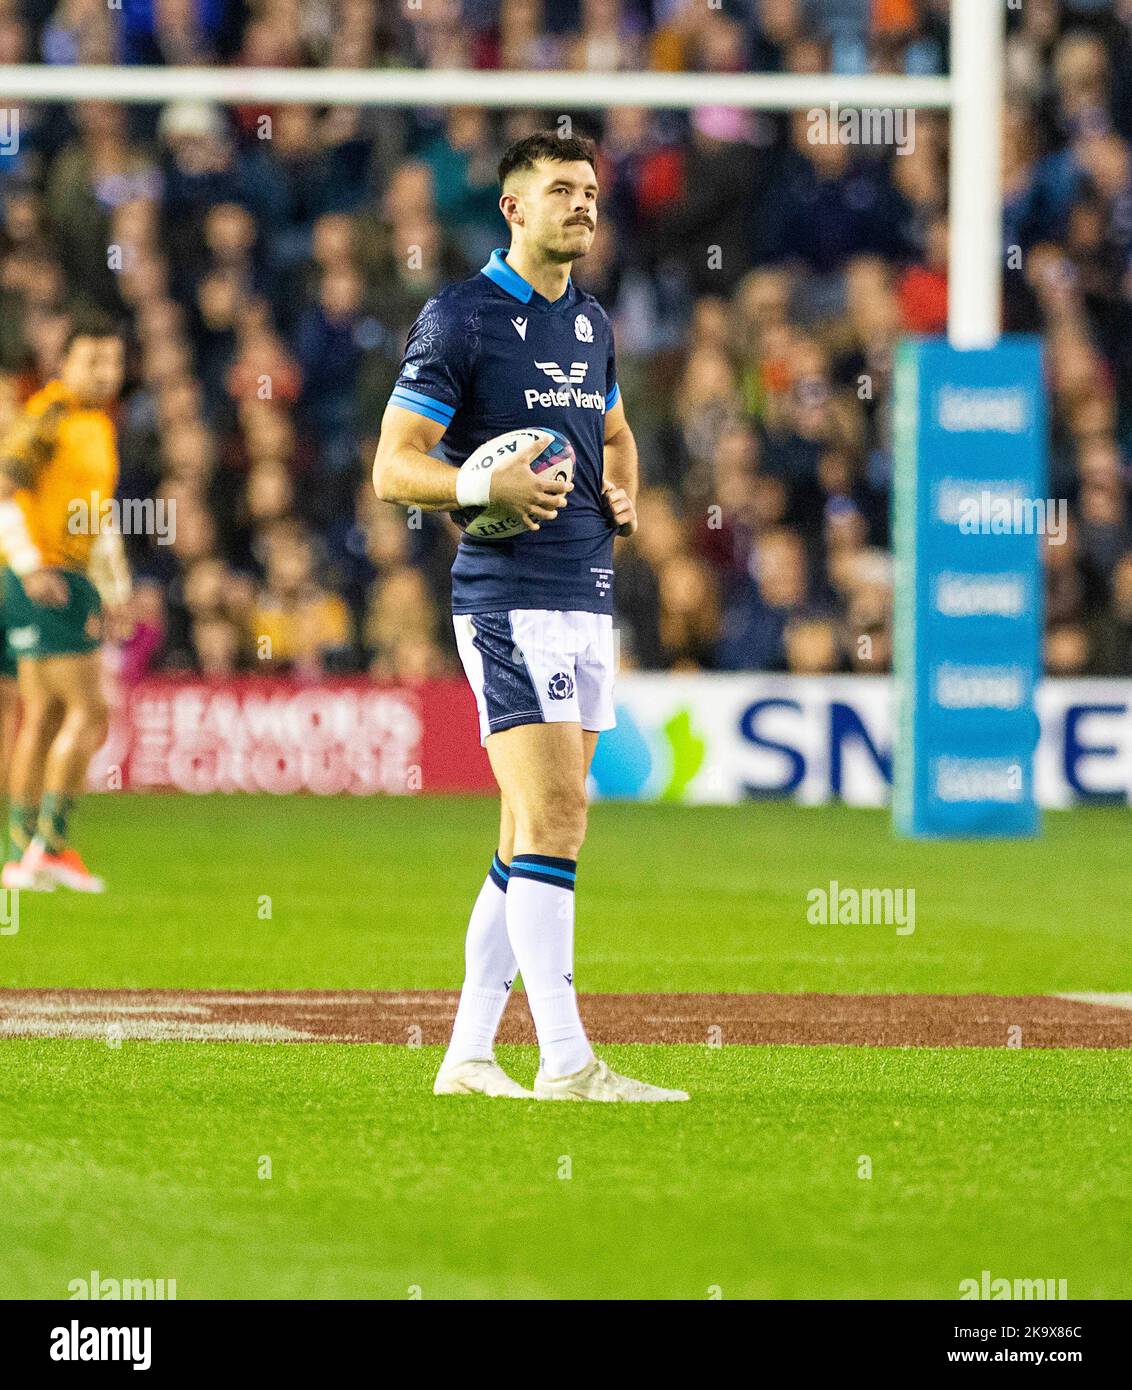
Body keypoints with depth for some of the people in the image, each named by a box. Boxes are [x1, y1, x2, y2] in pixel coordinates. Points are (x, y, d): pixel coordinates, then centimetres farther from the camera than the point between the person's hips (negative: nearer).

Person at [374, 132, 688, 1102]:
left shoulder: (590, 323, 16)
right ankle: (565, 1061, -17)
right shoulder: (460, 319, -6)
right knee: (553, 818, -15)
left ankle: (469, 1055, 14)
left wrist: (623, 493, 12)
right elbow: (394, 468, -8)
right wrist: (486, 485, -25)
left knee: (532, 837, 8)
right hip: (509, 597, -8)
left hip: (589, 598, 8)